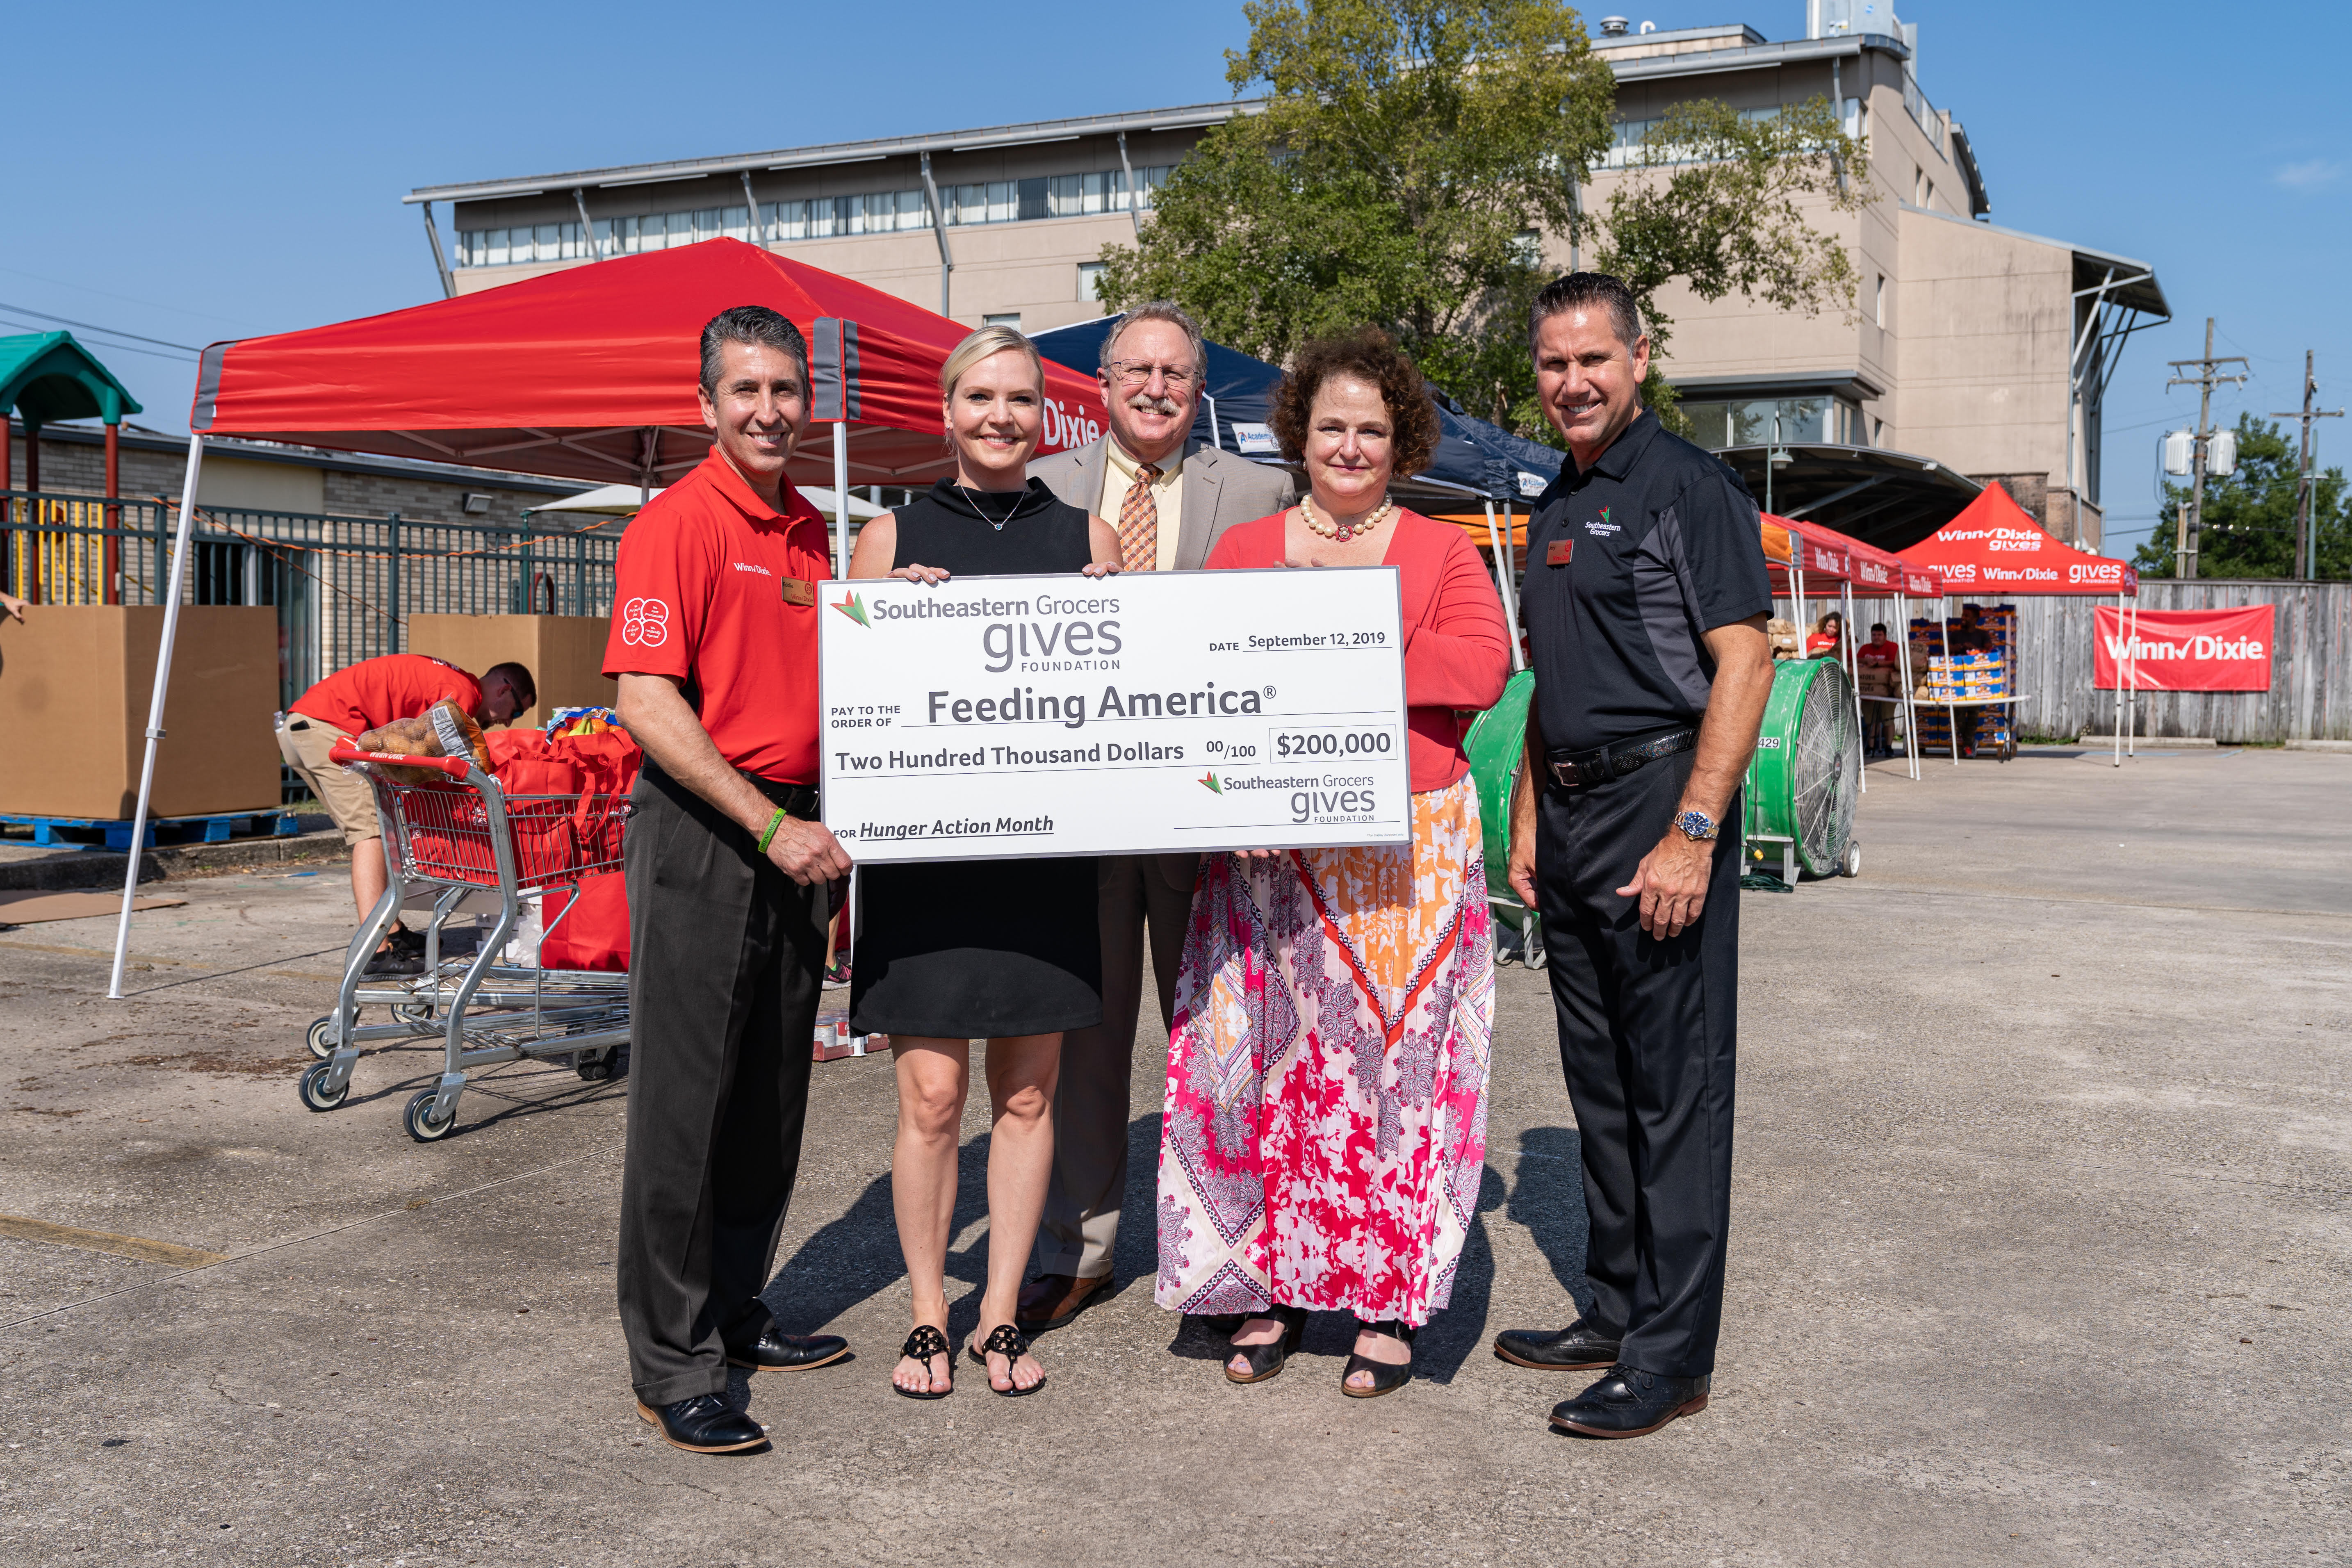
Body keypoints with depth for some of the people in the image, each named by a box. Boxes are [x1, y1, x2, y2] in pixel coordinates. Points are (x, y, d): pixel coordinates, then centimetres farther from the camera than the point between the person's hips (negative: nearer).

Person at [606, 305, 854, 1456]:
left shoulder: (814, 533, 14)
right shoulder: (675, 523, -9)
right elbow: (648, 703, -16)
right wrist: (771, 827, -18)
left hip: (796, 831, 8)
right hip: (699, 830, -7)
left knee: (772, 1095, 14)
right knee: (684, 1101, -2)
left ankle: (734, 1312, 29)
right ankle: (671, 1365, 7)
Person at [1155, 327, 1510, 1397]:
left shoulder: (1441, 552, 10)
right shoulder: (1243, 551, 15)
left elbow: (1484, 667, -6)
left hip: (1409, 851, -1)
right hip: (1270, 851, 1)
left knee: (1395, 1060, 0)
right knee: (1271, 1056, 1)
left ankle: (1389, 1305, 10)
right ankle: (1271, 1287, 14)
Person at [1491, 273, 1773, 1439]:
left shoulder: (1687, 486, -8)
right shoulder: (1556, 507, 18)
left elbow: (1743, 665, -15)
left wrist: (1692, 833, -21)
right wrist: (1528, 819, 16)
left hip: (1660, 801, -9)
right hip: (1570, 816, 9)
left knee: (1676, 1084, -4)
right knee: (1599, 1079, 14)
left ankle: (1672, 1353, 3)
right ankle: (1616, 1312, 25)